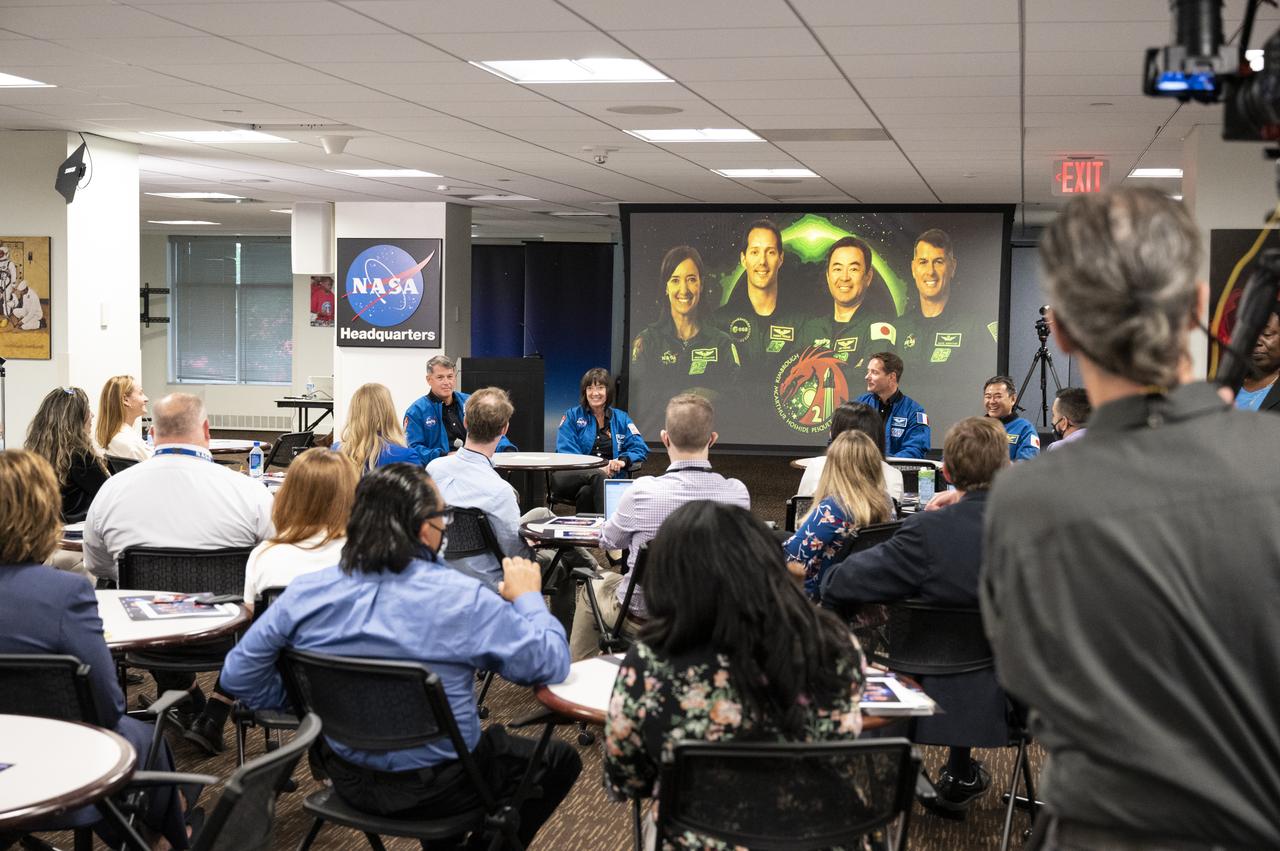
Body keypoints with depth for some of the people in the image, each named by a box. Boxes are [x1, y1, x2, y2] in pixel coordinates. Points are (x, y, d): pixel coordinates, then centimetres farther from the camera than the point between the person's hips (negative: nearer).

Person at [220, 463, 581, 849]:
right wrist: (528, 597, 1)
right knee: (560, 758, 19)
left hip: (348, 780, 5)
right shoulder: (460, 598, -24)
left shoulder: (306, 592, -12)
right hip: (435, 788, -5)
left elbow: (238, 676, -4)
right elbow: (552, 664, -16)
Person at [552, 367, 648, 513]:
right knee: (598, 476, -38)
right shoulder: (572, 416, 14)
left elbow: (641, 449, 10)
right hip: (574, 477, -1)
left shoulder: (621, 419, 20)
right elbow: (567, 452, 0)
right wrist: (597, 469, -16)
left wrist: (623, 460, -15)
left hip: (609, 477, 1)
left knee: (587, 492, -36)